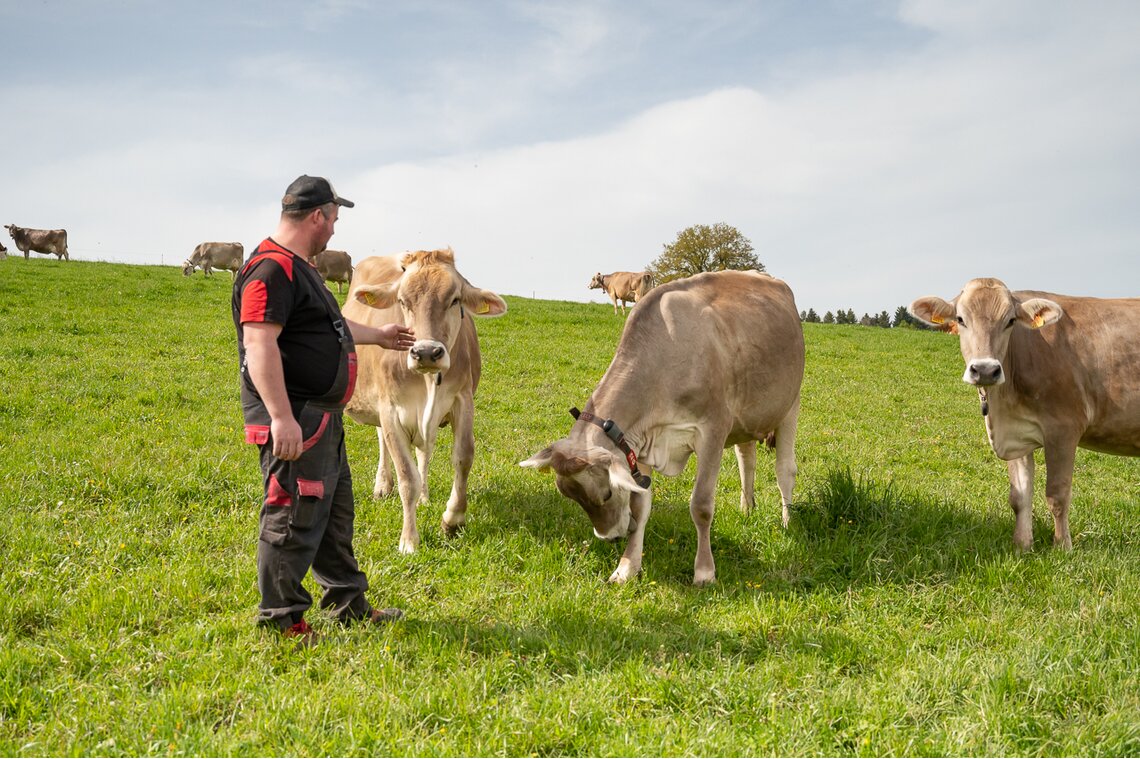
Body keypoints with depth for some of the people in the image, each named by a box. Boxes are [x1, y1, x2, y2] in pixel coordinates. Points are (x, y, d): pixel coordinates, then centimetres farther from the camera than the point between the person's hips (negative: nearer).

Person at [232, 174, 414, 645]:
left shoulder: (299, 268, 18)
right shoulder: (271, 269, -17)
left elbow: (327, 326, 33)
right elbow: (260, 345, -26)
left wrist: (377, 336, 46)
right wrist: (281, 417, -32)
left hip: (322, 417, 11)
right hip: (292, 421, -11)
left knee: (335, 513, 19)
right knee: (294, 518, -4)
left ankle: (349, 605, 31)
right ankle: (280, 621, 7)